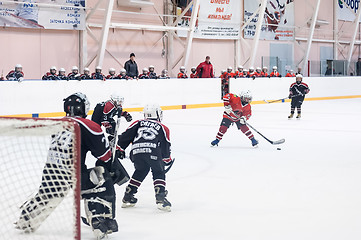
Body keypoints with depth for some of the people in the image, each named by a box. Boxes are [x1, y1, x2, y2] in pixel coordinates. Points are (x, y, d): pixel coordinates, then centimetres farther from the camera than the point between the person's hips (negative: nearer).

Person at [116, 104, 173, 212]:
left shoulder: (138, 123, 27)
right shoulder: (163, 128, 22)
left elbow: (125, 136, 20)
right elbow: (165, 146, 20)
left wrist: (119, 149, 28)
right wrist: (167, 160, 34)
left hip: (136, 151, 3)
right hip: (152, 152, -3)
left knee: (140, 171, 26)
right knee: (158, 173, 15)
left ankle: (127, 197, 27)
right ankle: (160, 198, -2)